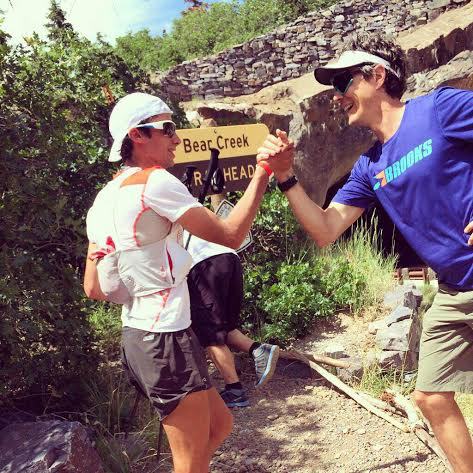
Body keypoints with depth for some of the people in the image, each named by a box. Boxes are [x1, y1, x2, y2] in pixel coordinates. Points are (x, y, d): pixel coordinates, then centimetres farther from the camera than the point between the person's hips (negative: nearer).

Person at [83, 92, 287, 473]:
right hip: (166, 341, -9)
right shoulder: (155, 181, -15)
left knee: (220, 424, 22)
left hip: (138, 337, 9)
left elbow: (94, 288, 10)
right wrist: (264, 171, -8)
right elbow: (230, 235, -13)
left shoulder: (104, 199, 10)